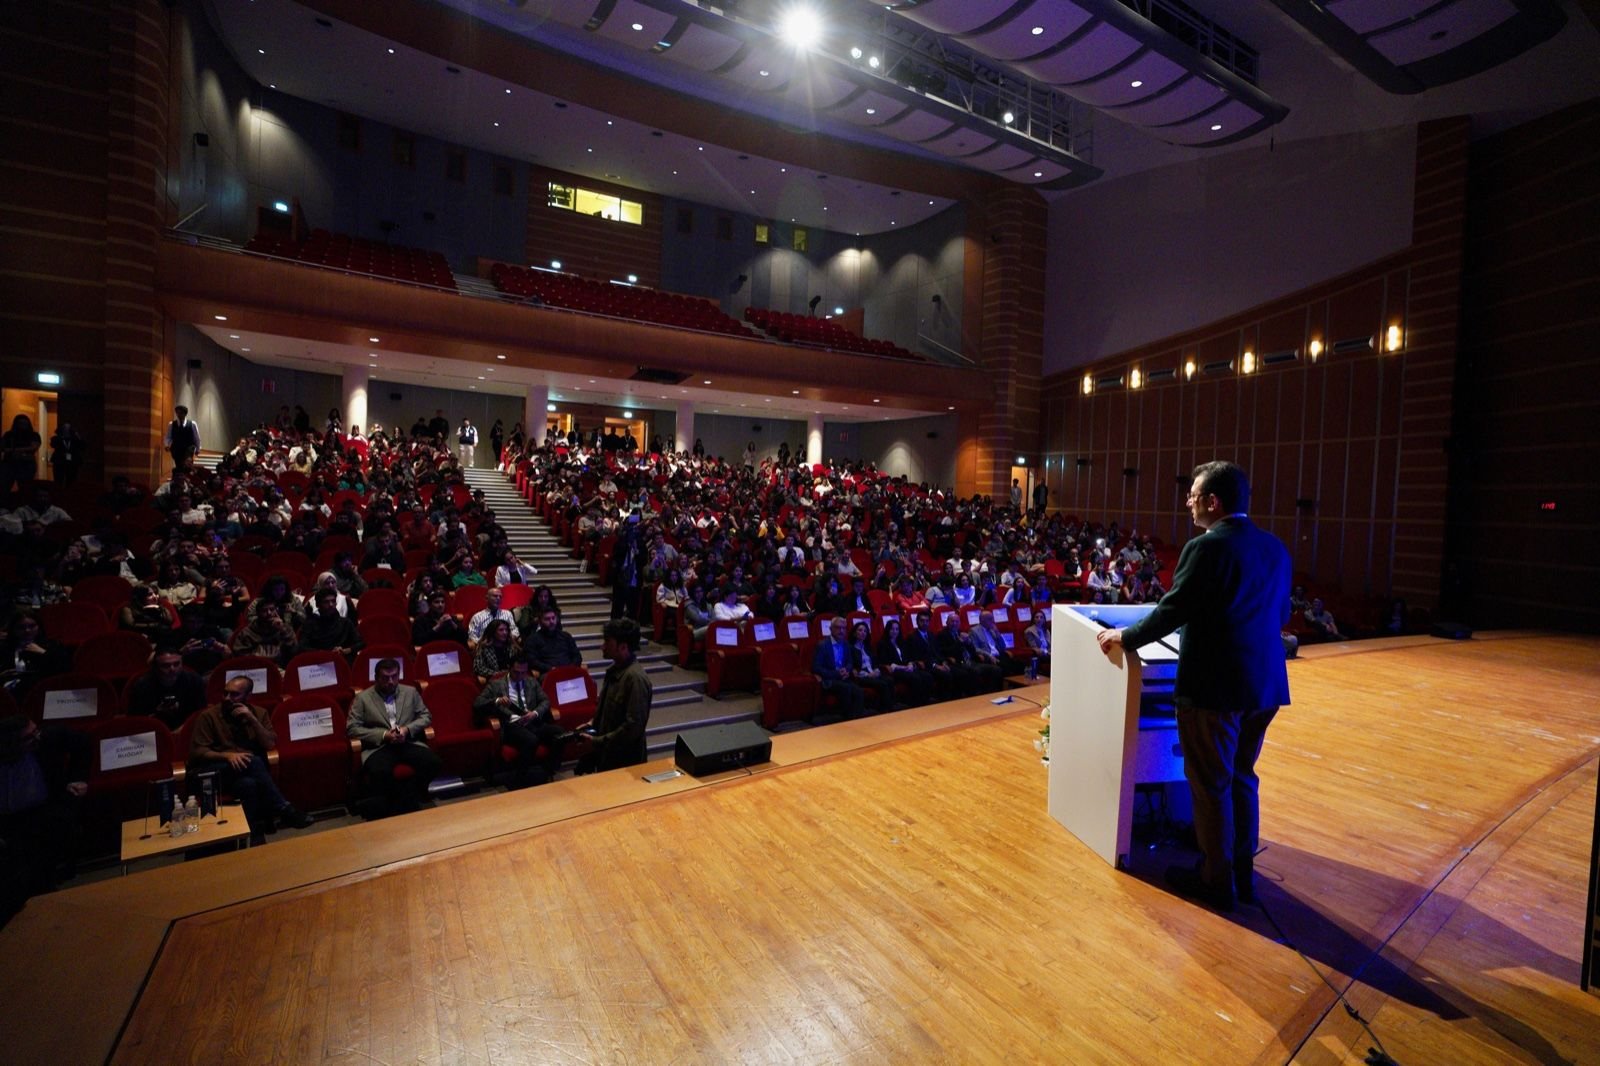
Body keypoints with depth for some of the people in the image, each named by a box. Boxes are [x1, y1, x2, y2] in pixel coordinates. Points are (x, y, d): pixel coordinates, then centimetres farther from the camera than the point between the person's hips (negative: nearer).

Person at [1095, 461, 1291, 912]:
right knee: (1242, 778, 20)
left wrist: (1125, 636, -3)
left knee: (1211, 786, 7)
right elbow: (1279, 614, 16)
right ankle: (1243, 875, 32)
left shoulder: (1206, 547, -17)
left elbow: (1172, 611, -16)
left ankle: (1218, 881, 21)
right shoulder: (1275, 547, 7)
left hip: (1214, 686, -8)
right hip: (1264, 684, 8)